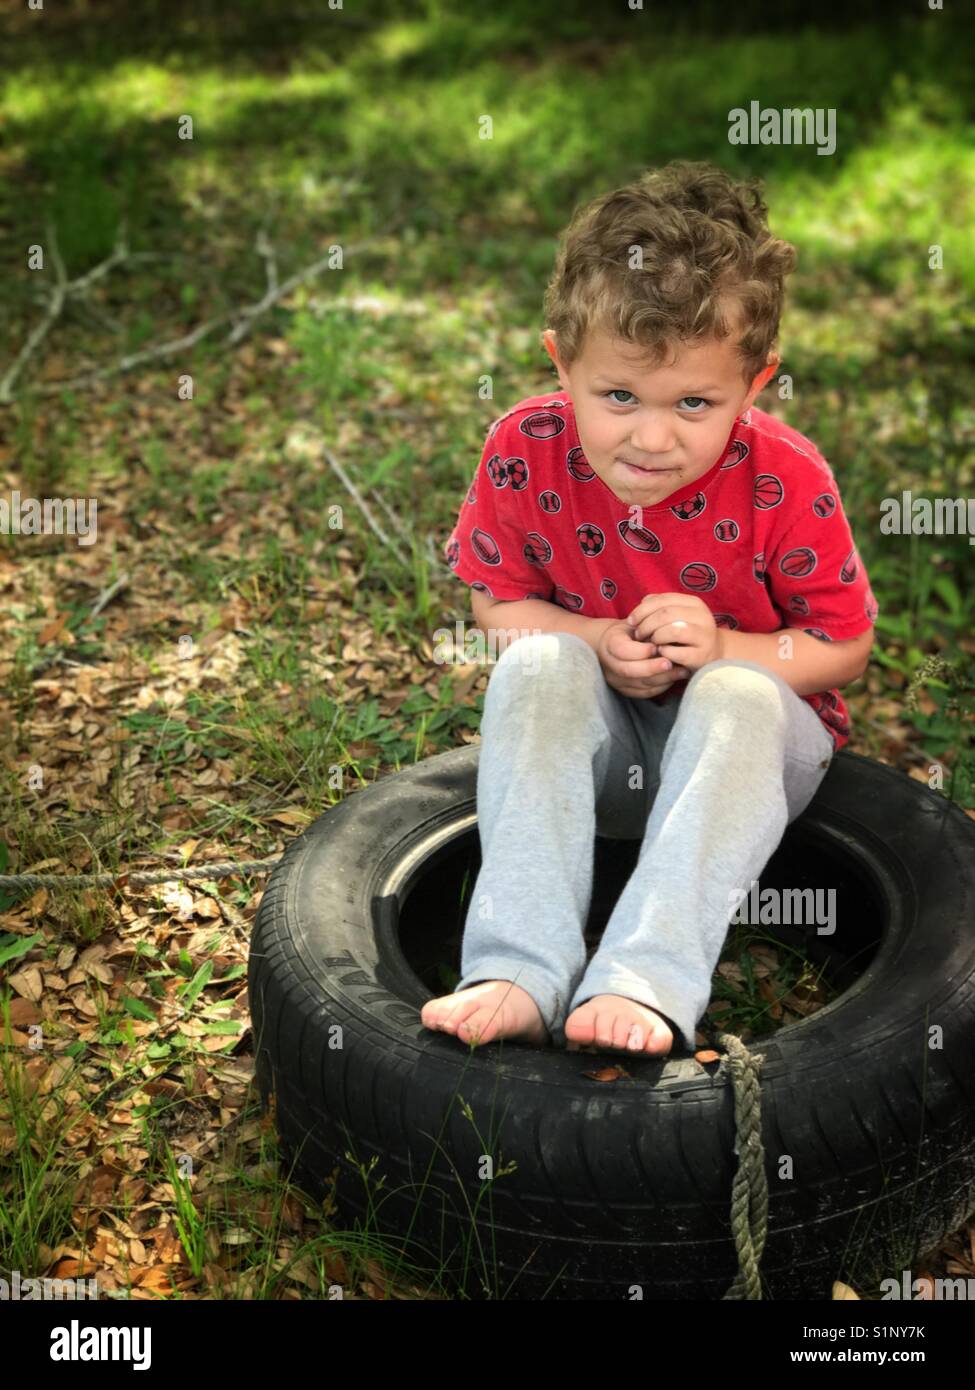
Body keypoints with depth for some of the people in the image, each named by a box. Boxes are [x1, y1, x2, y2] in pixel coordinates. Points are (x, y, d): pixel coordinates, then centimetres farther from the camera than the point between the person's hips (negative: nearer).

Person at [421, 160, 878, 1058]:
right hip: (594, 738, 2)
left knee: (737, 699, -35)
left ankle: (647, 982, -46)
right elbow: (497, 602, -2)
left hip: (751, 741, -1)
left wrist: (724, 650, -27)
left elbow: (846, 647, -9)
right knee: (536, 667, -30)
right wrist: (600, 643, -21)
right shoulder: (525, 453, -16)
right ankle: (518, 973, -41)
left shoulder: (787, 483, -20)